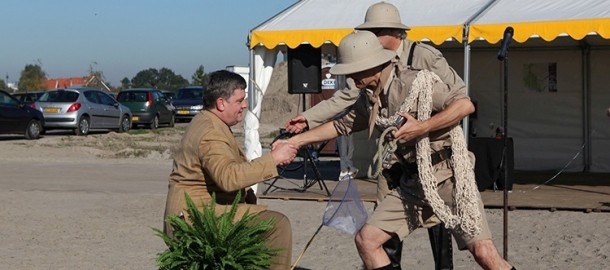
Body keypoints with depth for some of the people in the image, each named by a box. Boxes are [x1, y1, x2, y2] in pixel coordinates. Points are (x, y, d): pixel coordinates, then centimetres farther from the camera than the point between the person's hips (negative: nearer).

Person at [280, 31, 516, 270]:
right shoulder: (369, 99, 8)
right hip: (412, 184, 7)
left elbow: (465, 105, -23)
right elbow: (342, 125, 21)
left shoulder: (417, 82, -15)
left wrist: (421, 128, -26)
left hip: (447, 176, -7)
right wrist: (295, 140, 19)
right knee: (366, 239, -1)